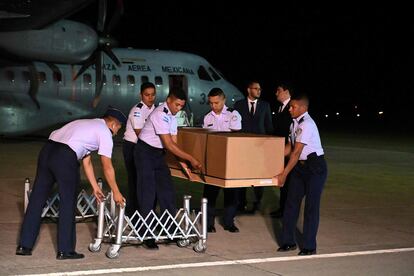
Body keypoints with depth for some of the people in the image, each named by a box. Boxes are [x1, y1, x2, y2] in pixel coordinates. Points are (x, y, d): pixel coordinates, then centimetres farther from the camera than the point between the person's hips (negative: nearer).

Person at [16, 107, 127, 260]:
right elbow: (107, 167, 4)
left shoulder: (86, 124, 31)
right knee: (67, 205, 4)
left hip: (47, 150, 8)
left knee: (37, 199, 12)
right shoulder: (105, 132, 7)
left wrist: (95, 187, 33)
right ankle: (65, 250, 11)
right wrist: (116, 192, 12)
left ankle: (24, 246, 18)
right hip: (65, 157, -8)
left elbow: (86, 161, 31)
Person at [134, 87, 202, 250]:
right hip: (145, 152, -9)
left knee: (167, 191, 6)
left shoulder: (172, 116, 5)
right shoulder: (160, 114, -24)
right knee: (147, 194, -7)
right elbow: (169, 145, -26)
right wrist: (191, 159, -24)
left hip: (159, 153, 9)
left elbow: (174, 142, 6)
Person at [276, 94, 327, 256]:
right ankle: (288, 242, 15)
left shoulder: (307, 125, -20)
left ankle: (309, 246, 5)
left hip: (315, 167, -8)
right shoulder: (295, 123, 8)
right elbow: (290, 147, 17)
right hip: (300, 166, 9)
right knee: (291, 203, 7)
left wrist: (284, 174, -21)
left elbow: (296, 152, -22)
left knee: (311, 206, -3)